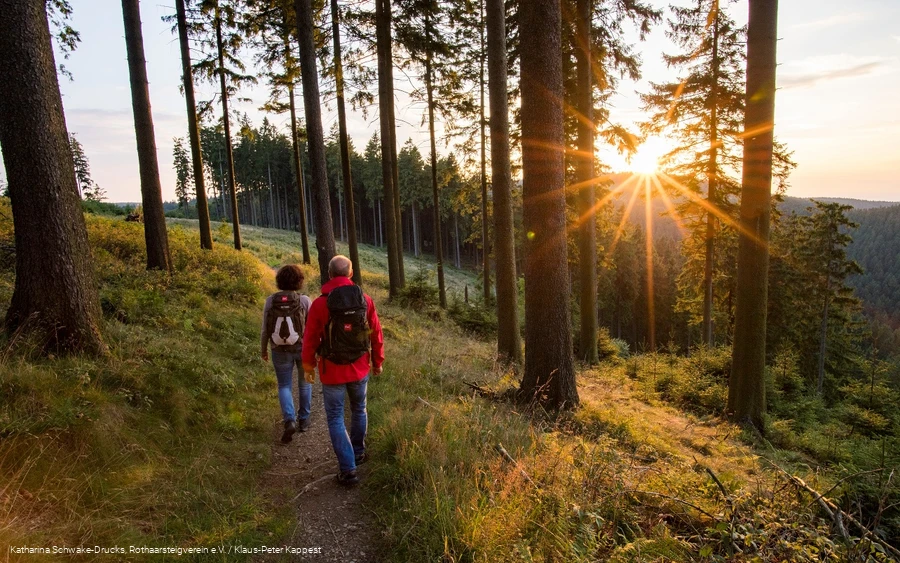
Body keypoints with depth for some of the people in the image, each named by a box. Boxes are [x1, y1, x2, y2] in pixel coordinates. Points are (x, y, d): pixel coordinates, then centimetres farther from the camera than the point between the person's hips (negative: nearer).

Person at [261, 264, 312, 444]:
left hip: (280, 351, 1)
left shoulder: (271, 300, -11)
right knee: (305, 381, 22)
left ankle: (289, 420, -6)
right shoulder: (304, 301, -15)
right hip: (303, 348, 0)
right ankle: (303, 419, 30)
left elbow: (265, 329, -5)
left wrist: (263, 349, 9)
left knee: (284, 386, 14)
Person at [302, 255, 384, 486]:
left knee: (336, 419, 8)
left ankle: (348, 469, 5)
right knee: (359, 410, 23)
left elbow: (310, 339, -7)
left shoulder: (320, 304, -14)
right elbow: (376, 335, 0)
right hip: (360, 369, 3)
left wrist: (308, 366, 8)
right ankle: (358, 453, 39)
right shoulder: (365, 300, -7)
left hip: (332, 371, -3)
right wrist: (377, 362, 15)